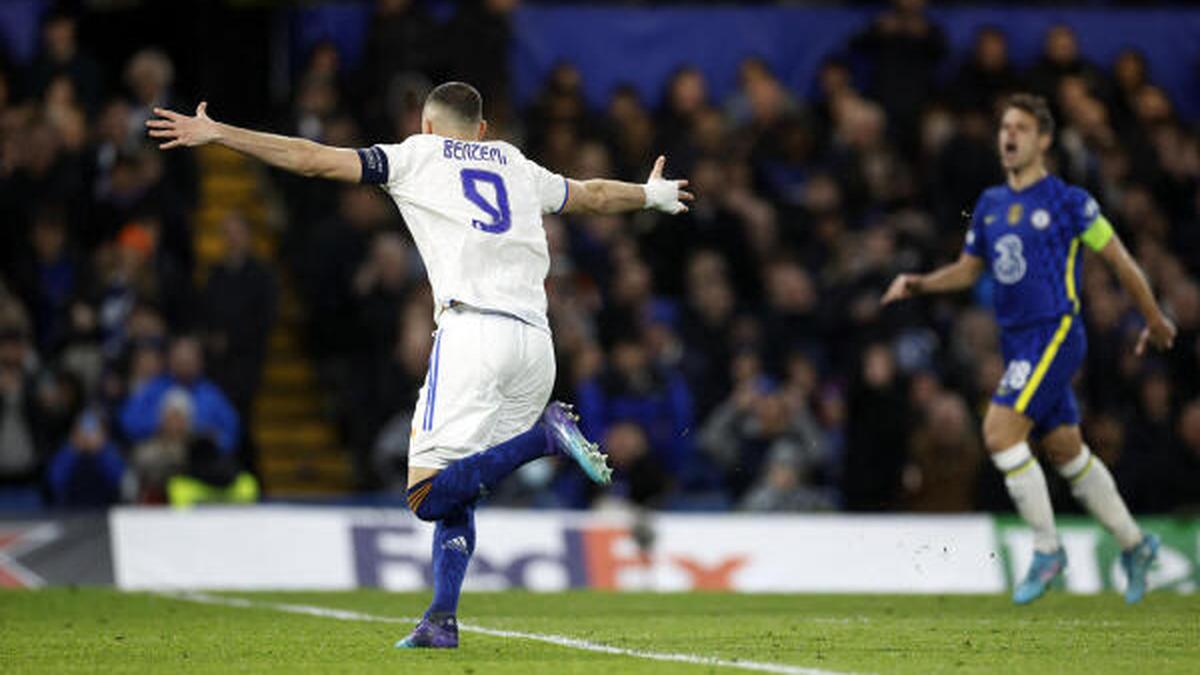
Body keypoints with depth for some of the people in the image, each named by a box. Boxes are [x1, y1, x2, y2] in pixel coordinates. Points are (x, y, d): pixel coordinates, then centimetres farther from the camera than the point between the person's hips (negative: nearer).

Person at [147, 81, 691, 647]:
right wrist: (651, 195, 64)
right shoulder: (517, 166, 26)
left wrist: (216, 133, 15)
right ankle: (442, 620, 0)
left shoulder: (416, 156, 15)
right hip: (536, 340, 6)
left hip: (472, 331, -6)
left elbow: (313, 159, 9)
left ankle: (545, 434, -24)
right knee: (455, 493, 14)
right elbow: (593, 196, 43)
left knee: (428, 497, -9)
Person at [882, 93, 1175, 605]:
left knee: (1000, 431, -19)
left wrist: (1155, 322, 6)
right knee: (1066, 451, 13)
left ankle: (1047, 549, -8)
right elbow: (968, 269, 21)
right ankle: (1133, 545, 27)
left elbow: (1120, 260, 0)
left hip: (1056, 334, -7)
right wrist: (919, 284, 4)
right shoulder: (991, 204, 12)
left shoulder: (1067, 200, -7)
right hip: (1017, 341, 7)